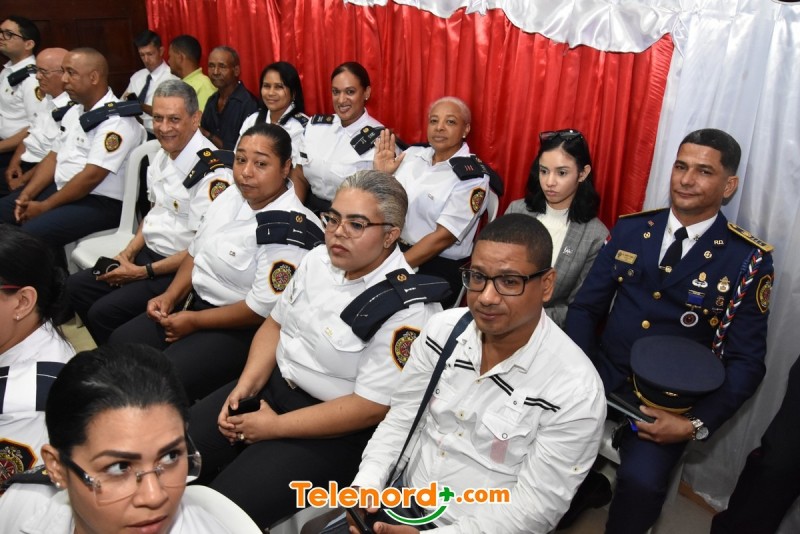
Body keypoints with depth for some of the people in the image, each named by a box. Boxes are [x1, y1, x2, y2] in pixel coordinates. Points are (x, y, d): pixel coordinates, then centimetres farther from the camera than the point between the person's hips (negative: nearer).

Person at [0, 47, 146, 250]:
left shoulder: (116, 120, -18)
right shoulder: (74, 111, 13)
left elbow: (91, 176, -22)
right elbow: (53, 157, 15)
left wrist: (44, 207, -15)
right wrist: (27, 194, 1)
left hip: (99, 202, -9)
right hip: (60, 189, 9)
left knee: (30, 234, -26)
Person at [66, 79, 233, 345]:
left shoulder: (212, 172, -24)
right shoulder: (163, 156, 6)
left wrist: (144, 272, -16)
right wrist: (129, 251, 5)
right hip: (149, 252, 10)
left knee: (104, 312, -17)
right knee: (77, 286, 10)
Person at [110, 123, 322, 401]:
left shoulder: (291, 230, -25)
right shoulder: (231, 196, 2)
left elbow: (263, 308, -25)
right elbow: (196, 251, 13)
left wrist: (194, 321, -15)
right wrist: (170, 297, -1)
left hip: (242, 328, -9)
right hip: (195, 301, 9)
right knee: (120, 343, 7)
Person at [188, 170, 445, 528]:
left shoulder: (407, 308, -23)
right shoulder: (318, 259, 0)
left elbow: (372, 407, -23)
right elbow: (276, 324, 10)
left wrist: (275, 426, -18)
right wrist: (245, 386, -6)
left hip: (335, 430, -7)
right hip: (272, 385, 7)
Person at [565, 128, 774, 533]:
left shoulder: (748, 259, -5)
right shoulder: (629, 230, 4)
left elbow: (746, 361, -4)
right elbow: (586, 307, 5)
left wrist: (696, 424, -16)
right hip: (601, 376, 4)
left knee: (640, 481, -27)